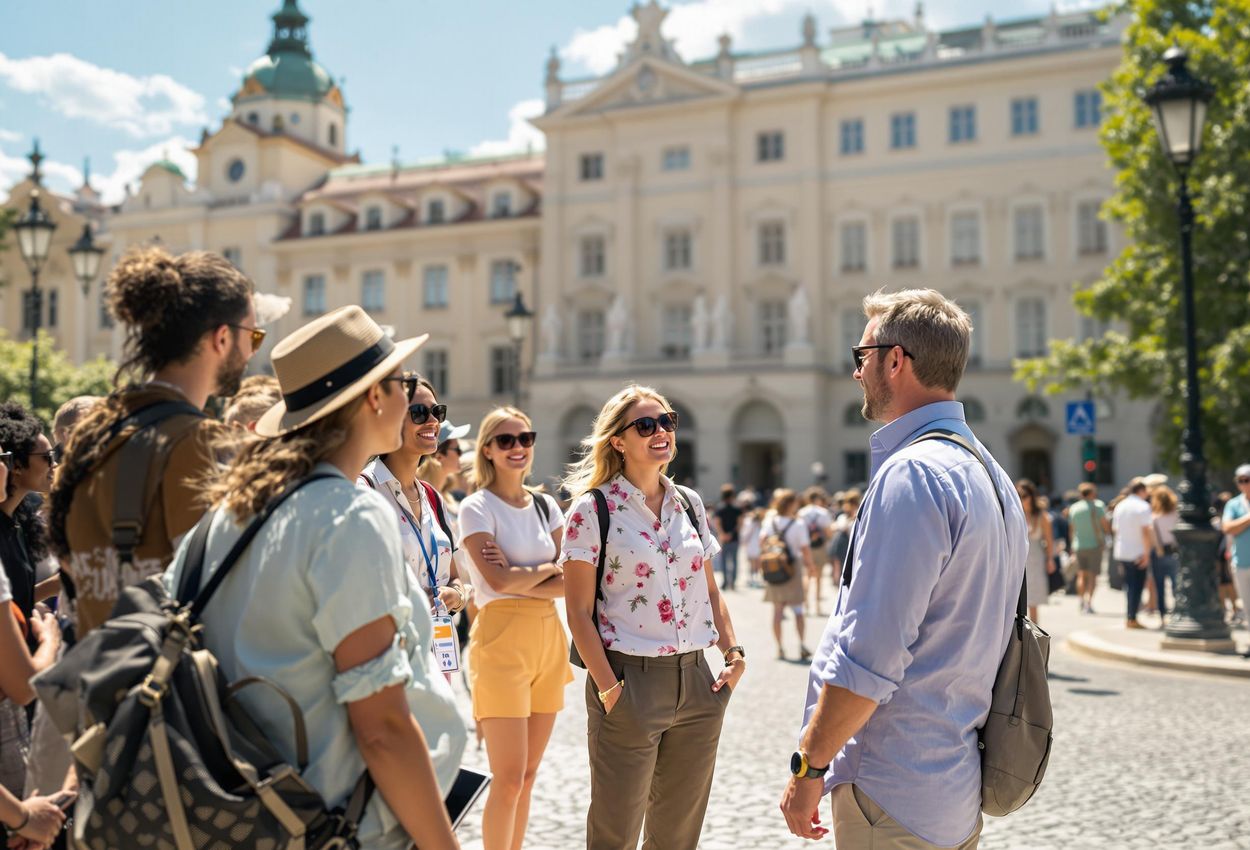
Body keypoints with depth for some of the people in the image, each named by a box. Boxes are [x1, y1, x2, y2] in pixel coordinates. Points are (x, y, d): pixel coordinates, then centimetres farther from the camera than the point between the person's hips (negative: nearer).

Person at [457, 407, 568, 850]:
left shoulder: (546, 506, 12)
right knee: (509, 778, -6)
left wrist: (519, 578, -11)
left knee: (528, 775, 11)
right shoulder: (477, 507, -5)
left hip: (549, 638, 6)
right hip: (502, 637, -6)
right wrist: (548, 569, -2)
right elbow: (498, 580, -17)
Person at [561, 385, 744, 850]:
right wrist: (610, 690, -15)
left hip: (696, 680, 5)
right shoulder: (593, 509, -6)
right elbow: (579, 612, -9)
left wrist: (733, 652, 3)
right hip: (630, 678, -5)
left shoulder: (689, 503, 10)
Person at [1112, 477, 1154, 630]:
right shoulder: (1143, 506, -10)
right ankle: (1132, 619, -1)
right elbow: (1145, 532, -18)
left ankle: (1129, 618, 15)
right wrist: (1147, 553, -15)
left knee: (1129, 585, 15)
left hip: (1121, 553, 6)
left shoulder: (1120, 506, 10)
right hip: (1138, 553, -6)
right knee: (1137, 586, 0)